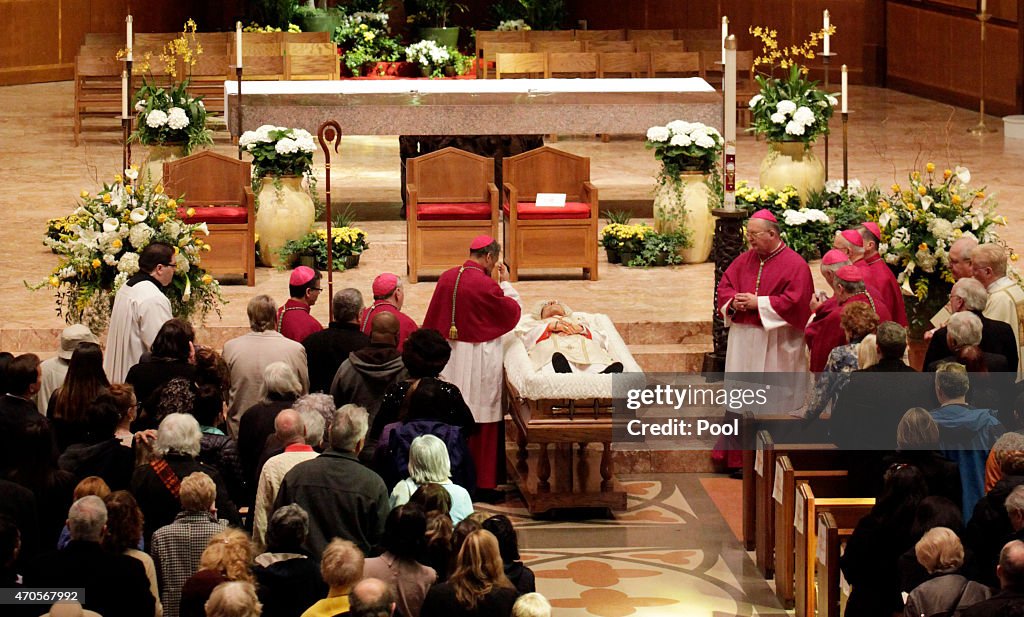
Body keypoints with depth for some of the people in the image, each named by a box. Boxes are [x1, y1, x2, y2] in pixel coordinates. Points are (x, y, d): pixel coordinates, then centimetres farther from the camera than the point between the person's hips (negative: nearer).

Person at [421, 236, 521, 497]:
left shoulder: (446, 278, 1)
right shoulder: (487, 285, -18)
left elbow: (433, 319, 10)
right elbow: (513, 312, -3)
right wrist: (505, 283, 7)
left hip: (448, 357, 6)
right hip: (479, 361, -6)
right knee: (481, 424, 2)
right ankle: (481, 483, 5)